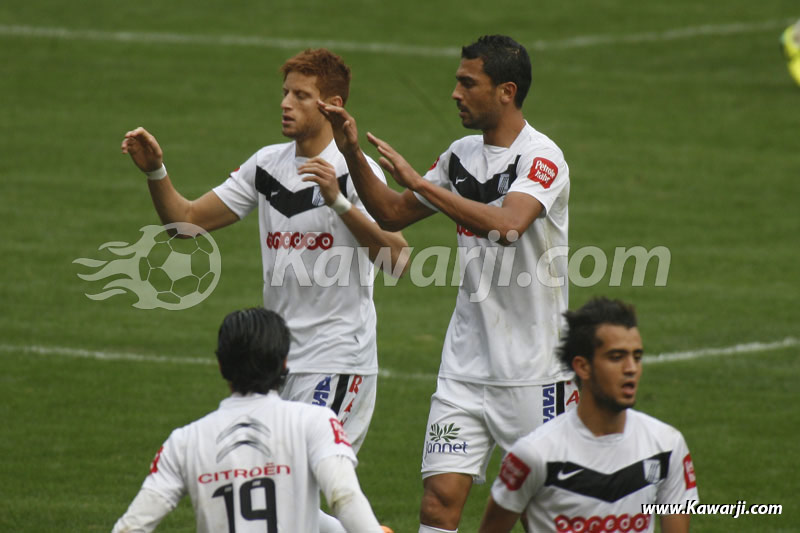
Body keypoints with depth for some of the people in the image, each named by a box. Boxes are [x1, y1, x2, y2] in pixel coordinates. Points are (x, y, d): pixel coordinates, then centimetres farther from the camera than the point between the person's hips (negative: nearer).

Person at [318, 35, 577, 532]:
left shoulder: (542, 158, -13)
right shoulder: (462, 155, 10)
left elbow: (507, 224, -31)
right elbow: (393, 214, 21)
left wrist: (418, 182, -26)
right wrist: (353, 152, 7)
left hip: (535, 369, -6)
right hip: (467, 362, 6)